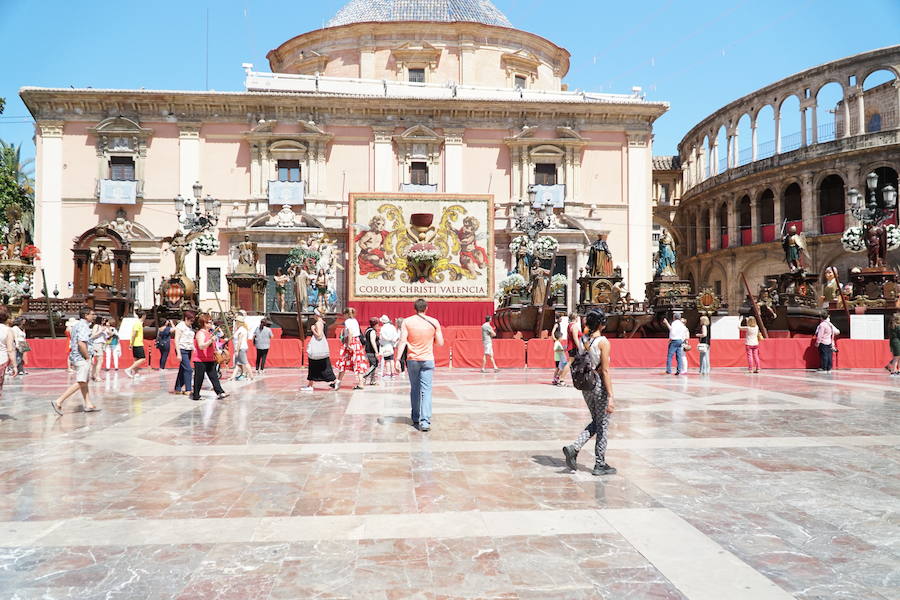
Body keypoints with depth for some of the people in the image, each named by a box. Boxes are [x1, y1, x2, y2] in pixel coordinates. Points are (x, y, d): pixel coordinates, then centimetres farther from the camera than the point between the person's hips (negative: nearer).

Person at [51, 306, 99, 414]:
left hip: (74, 356, 11)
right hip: (81, 358, -11)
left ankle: (88, 405, 22)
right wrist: (87, 357, -17)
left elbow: (73, 343, 22)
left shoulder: (77, 325, 16)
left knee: (84, 382, 15)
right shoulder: (83, 326, -16)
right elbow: (81, 344, -27)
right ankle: (58, 402, -11)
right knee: (80, 383, -9)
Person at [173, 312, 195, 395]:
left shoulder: (190, 327, 15)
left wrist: (193, 349, 14)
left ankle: (178, 389, 17)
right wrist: (179, 353, -17)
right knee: (188, 369, -12)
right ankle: (188, 390, -9)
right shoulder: (180, 326, -8)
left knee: (182, 370, 11)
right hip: (182, 350, -8)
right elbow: (176, 340, -12)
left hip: (188, 351, 8)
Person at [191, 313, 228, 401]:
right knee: (199, 378, 1)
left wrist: (216, 351, 21)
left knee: (214, 376, 2)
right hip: (200, 360, -8)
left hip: (210, 360, 8)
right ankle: (195, 395, 13)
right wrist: (210, 341, -37)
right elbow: (201, 346, -28)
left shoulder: (210, 333, 15)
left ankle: (220, 393, -3)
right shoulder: (200, 333, -14)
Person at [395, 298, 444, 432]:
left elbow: (402, 342, -9)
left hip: (412, 360, 1)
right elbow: (440, 343, 3)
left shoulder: (407, 322, -2)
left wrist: (398, 359, -9)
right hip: (428, 360, -1)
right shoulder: (434, 322, -1)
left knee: (414, 390, 14)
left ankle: (415, 419, 24)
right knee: (426, 390, -3)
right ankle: (425, 421, -13)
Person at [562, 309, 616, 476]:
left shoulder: (583, 340, 3)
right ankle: (600, 465, 17)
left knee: (596, 422, 21)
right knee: (602, 426, 8)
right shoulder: (603, 342, -15)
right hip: (600, 385, -6)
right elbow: (605, 371, -17)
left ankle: (574, 447, 4)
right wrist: (610, 396, -15)